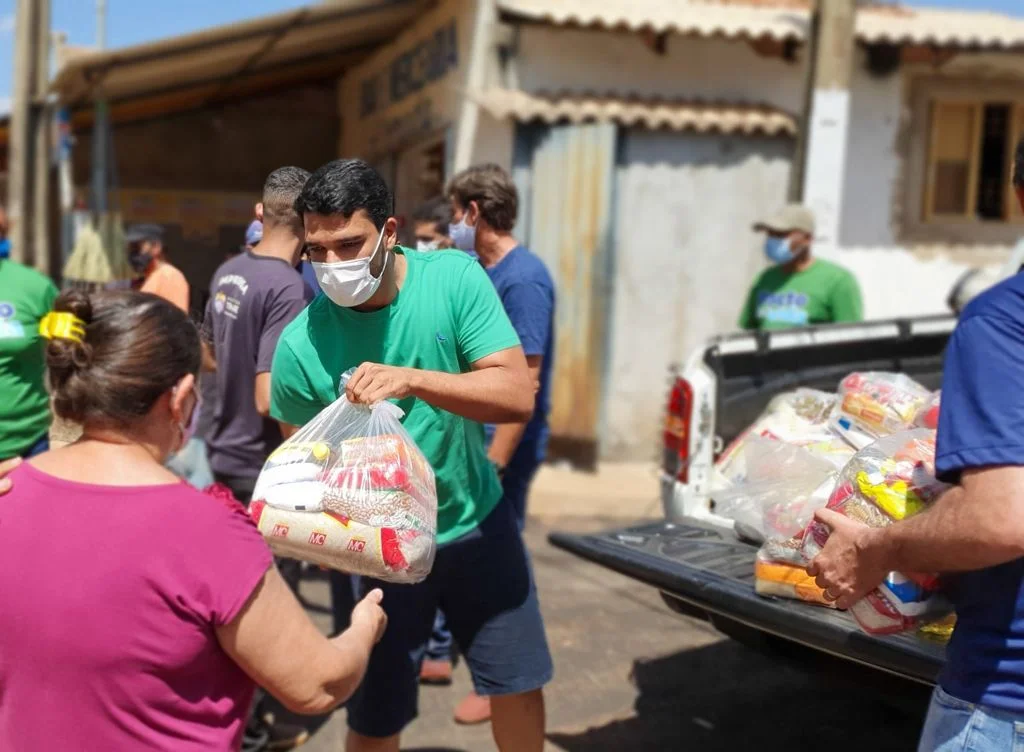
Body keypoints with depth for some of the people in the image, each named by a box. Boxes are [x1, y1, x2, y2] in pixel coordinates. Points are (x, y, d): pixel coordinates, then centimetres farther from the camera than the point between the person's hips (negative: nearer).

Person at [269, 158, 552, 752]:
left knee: (520, 686, 16)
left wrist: (412, 379, -38)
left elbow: (518, 396, -24)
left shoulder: (454, 278, -17)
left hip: (476, 522, 2)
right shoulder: (300, 345, -18)